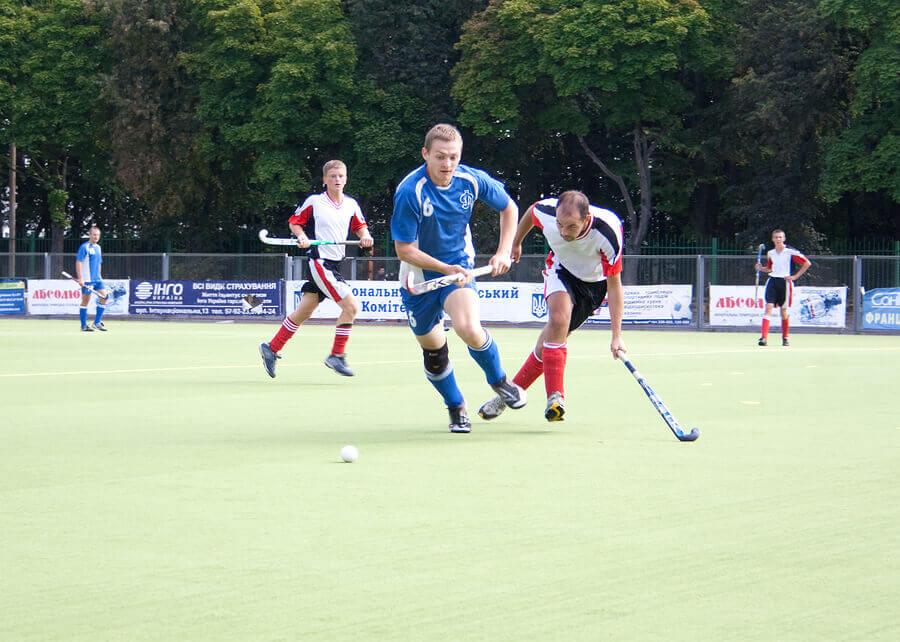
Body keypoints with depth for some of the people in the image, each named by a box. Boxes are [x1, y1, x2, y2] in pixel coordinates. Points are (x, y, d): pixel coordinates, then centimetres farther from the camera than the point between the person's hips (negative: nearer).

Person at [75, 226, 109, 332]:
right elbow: (78, 262, -13)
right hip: (87, 280, -7)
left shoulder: (98, 247, 15)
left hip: (97, 279, 7)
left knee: (104, 297, -3)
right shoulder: (84, 247, -8)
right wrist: (80, 278, -19)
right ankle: (84, 326, 5)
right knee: (85, 301, -2)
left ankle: (97, 323, 4)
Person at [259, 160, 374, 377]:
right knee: (351, 306, -15)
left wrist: (365, 236, -3)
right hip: (319, 260, -7)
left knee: (303, 313, 12)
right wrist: (302, 236, -13)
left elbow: (361, 227, 19)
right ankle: (337, 356, -6)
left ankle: (271, 349, 24)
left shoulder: (351, 204, 10)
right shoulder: (313, 201, -4)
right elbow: (294, 222, 6)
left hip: (335, 264, 7)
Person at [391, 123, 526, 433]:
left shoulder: (472, 180, -13)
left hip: (459, 266, 1)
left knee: (468, 329, -25)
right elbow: (404, 249, -19)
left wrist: (504, 251, -2)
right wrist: (446, 269, -26)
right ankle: (456, 408, 33)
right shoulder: (410, 192, -24)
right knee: (433, 350, 7)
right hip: (420, 276, -1)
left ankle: (499, 380, 4)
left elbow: (508, 207, 7)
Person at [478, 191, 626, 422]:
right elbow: (530, 213, -1)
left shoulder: (608, 234, -36)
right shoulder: (546, 212, -29)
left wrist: (616, 335, -29)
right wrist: (516, 243, 16)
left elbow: (614, 285, -26)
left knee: (552, 337, -4)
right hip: (561, 269, 1)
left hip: (594, 282, -1)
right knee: (559, 319, -28)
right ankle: (555, 396, -28)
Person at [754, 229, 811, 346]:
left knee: (784, 311, 6)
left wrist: (795, 276, -6)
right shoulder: (770, 253, 9)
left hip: (785, 282, -3)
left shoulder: (790, 252, -5)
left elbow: (807, 263, -2)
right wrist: (761, 268, 2)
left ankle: (785, 338, 23)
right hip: (772, 281, 3)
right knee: (768, 308, -12)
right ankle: (764, 338, -19)